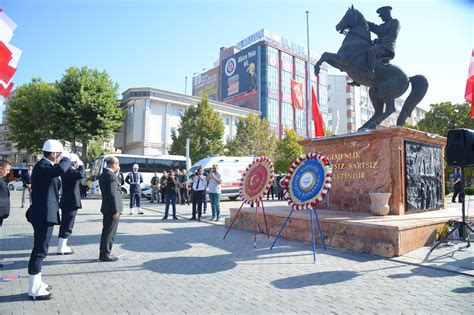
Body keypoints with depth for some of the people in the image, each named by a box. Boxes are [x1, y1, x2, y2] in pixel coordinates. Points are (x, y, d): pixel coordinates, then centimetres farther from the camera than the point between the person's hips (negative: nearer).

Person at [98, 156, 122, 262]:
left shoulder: (103, 175, 13)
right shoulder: (111, 176, -18)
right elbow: (113, 194, -21)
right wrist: (116, 210, -20)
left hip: (106, 208, 10)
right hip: (112, 209, -10)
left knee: (106, 231, 17)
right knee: (110, 232, -1)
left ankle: (103, 253, 26)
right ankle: (106, 254, 7)